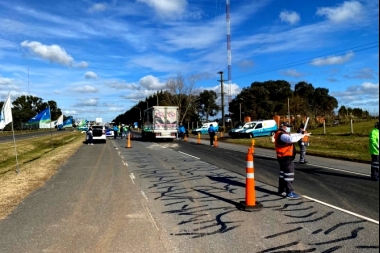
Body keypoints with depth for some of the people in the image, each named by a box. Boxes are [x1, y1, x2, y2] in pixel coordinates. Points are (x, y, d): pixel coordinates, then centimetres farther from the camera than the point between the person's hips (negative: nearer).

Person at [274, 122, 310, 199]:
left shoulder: (284, 134, 16)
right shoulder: (282, 135, -19)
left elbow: (292, 136, 21)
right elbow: (291, 139, -35)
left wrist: (302, 134, 10)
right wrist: (301, 135, -25)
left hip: (284, 158, 11)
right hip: (286, 158, -11)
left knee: (283, 174, 18)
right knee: (289, 175, -8)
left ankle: (281, 190, 28)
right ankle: (290, 193, -4)